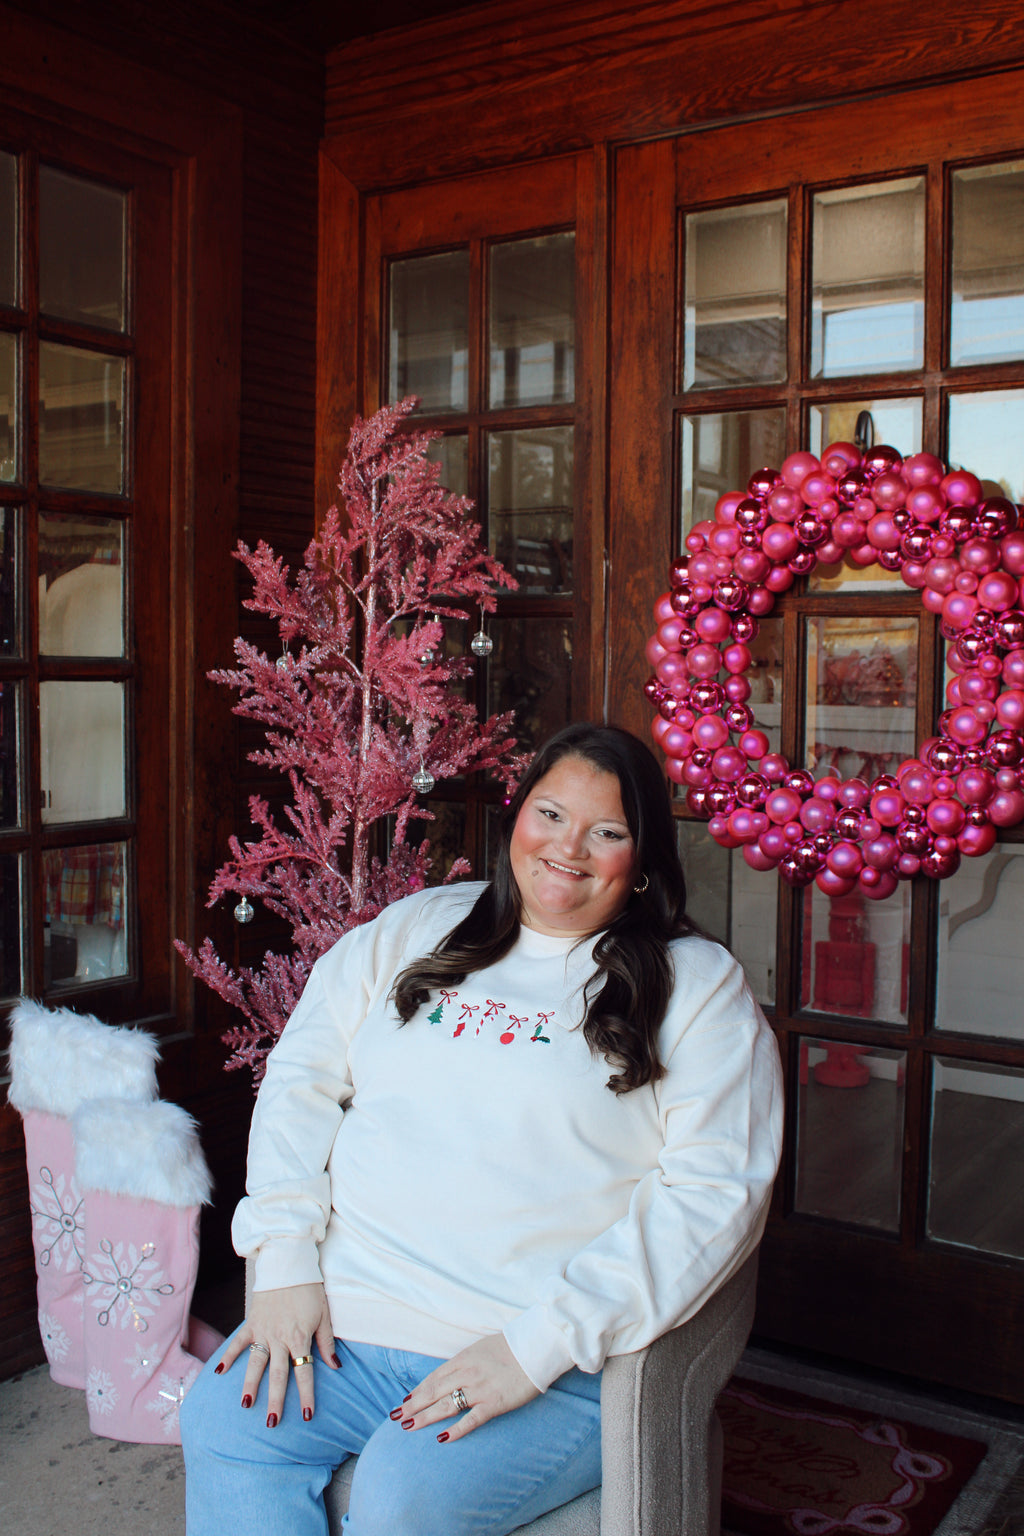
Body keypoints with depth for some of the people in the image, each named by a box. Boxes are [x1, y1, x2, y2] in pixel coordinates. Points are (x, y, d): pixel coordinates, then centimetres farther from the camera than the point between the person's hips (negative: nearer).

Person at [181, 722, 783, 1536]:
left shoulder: (700, 987, 0)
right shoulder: (413, 930, 13)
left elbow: (718, 1193, -10)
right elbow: (302, 1078, 12)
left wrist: (540, 1344, -16)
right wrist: (287, 1261, -1)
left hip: (554, 1366, -3)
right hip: (345, 1316, 4)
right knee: (222, 1424, -20)